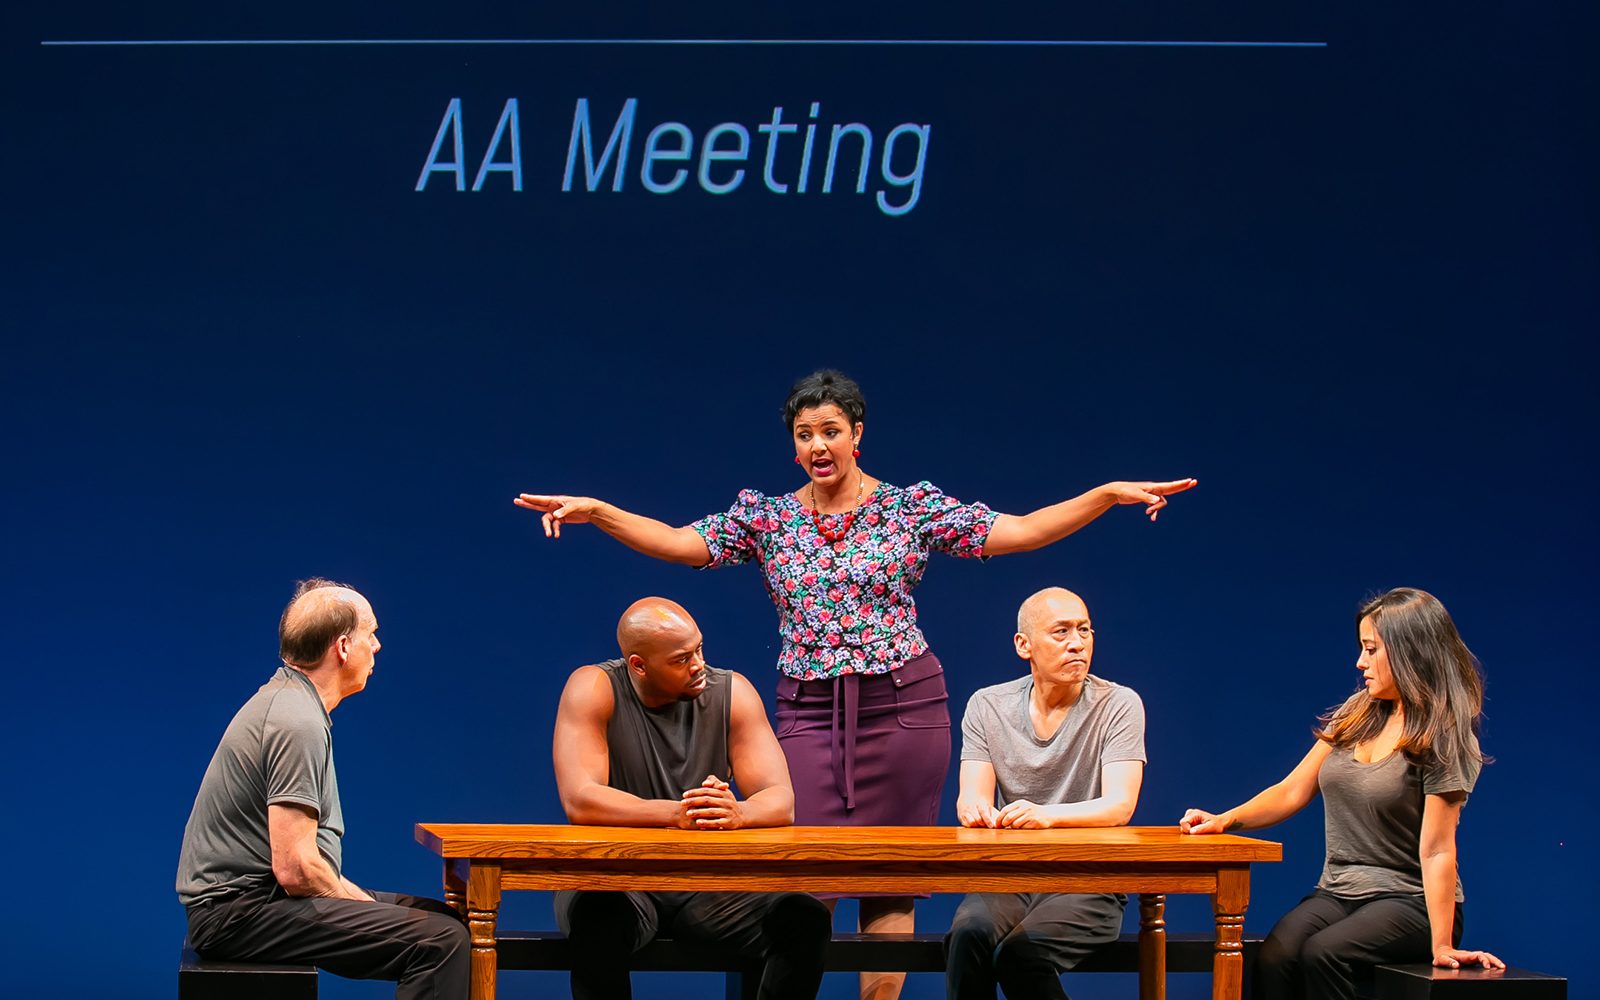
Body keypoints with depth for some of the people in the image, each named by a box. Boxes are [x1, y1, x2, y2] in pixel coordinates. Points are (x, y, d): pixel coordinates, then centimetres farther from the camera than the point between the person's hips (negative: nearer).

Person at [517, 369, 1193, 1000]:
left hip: (902, 706, -1)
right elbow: (678, 542, -2)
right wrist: (594, 511, -16)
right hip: (809, 712, 1)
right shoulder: (768, 517, 6)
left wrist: (1109, 495, -15)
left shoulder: (913, 508, 1)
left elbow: (1017, 532, -5)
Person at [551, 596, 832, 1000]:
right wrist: (674, 813, -39)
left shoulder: (731, 692, -2)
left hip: (709, 879, 3)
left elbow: (781, 801, -9)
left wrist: (737, 813, -35)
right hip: (617, 872, -3)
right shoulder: (594, 690, -10)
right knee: (599, 915, -38)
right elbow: (579, 800, -23)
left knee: (807, 919, -23)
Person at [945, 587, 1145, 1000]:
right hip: (1006, 877, 3)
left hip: (1088, 883, -2)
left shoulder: (1118, 705, -2)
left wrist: (1045, 815, -32)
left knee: (1020, 951, -31)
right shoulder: (987, 706, 8)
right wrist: (975, 810, -26)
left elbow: (1119, 806, -13)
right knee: (969, 933, -31)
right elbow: (970, 800, 1)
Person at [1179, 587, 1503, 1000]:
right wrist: (1226, 820, -3)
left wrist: (1441, 946, -19)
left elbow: (1436, 851, -14)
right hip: (1338, 894, 5)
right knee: (1273, 959, -27)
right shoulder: (1355, 717, 12)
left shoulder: (1443, 740, -7)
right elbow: (1293, 792, 13)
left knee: (1321, 953, -34)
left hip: (1408, 903, -5)